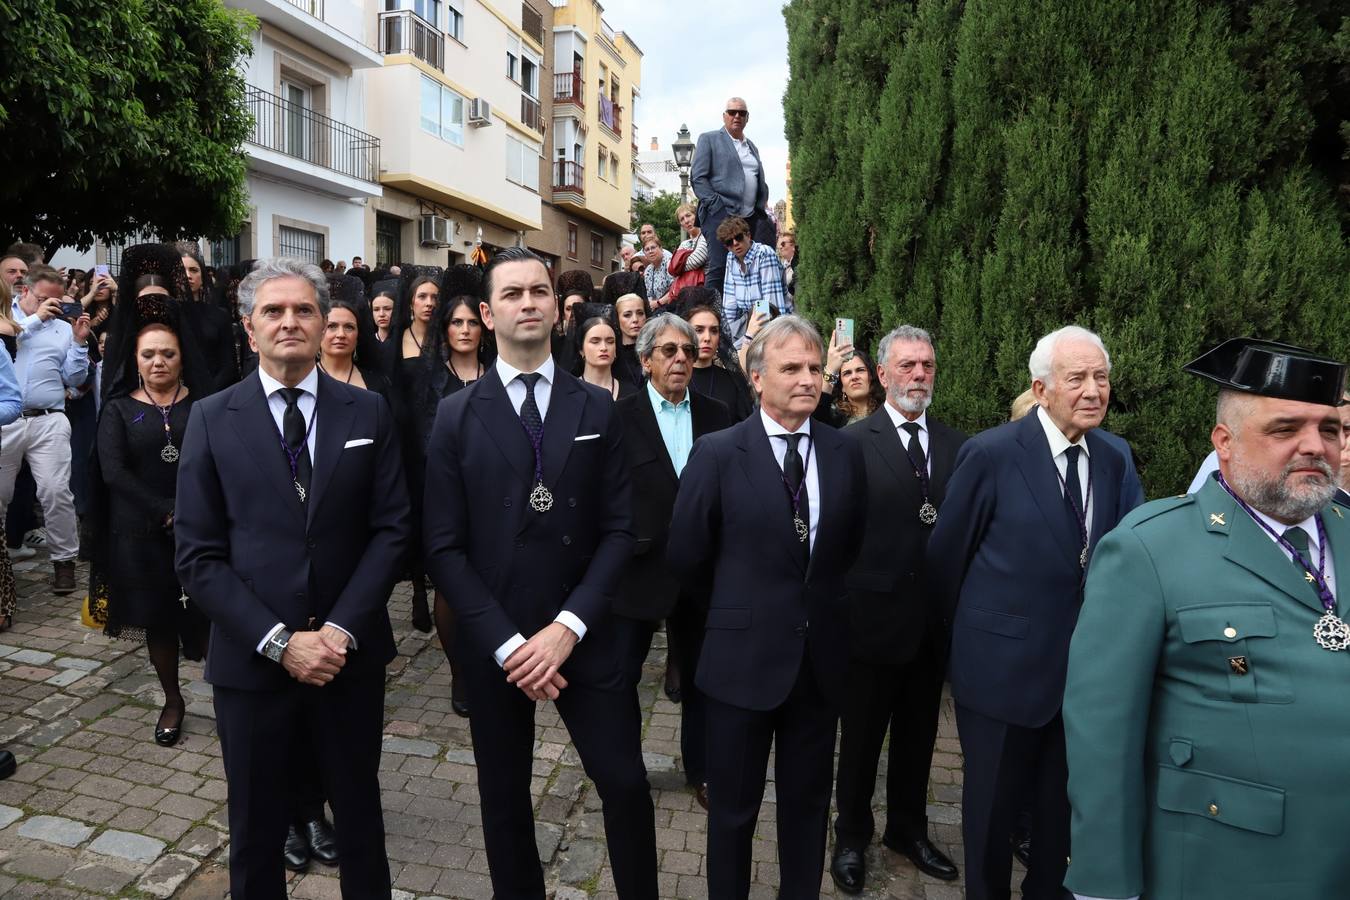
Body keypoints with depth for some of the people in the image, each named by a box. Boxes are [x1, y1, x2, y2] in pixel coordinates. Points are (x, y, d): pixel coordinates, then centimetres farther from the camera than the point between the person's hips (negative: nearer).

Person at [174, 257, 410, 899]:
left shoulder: (369, 413, 0)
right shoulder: (211, 419, -1)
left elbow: (391, 529, -3)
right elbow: (197, 556, -5)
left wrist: (341, 629, -14)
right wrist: (279, 641, -13)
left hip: (349, 655, 1)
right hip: (250, 660, 0)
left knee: (359, 813, 18)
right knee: (255, 825, 17)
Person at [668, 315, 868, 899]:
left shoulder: (845, 452, 0)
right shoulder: (717, 453, -11)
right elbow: (686, 557, -3)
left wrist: (820, 603, 11)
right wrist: (737, 608, 6)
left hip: (820, 656, 3)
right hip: (744, 656, -3)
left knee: (808, 803, 19)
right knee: (733, 807, 15)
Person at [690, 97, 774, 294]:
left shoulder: (752, 146, 25)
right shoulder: (709, 139, 7)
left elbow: (760, 181, 27)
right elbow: (697, 178, -2)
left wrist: (763, 207, 8)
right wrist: (717, 206, -12)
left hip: (751, 217, 6)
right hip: (721, 215, -6)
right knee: (718, 268, -13)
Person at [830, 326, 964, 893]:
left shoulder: (955, 444, 4)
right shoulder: (853, 441, -10)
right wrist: (842, 603, -17)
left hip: (933, 620, 4)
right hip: (874, 613, -4)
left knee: (918, 735, 21)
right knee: (861, 738, 13)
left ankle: (908, 829, 42)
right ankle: (852, 836, 34)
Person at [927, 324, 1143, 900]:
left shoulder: (1113, 460, 0)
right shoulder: (991, 453, -15)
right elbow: (945, 554, -6)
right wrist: (971, 633, 4)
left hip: (1083, 666, 5)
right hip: (1003, 665, -4)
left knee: (1061, 803, 21)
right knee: (993, 805, 13)